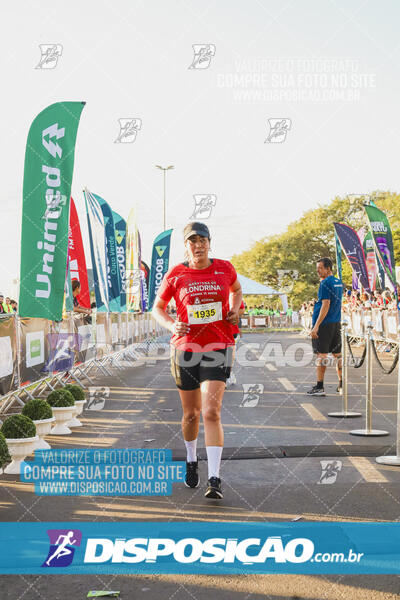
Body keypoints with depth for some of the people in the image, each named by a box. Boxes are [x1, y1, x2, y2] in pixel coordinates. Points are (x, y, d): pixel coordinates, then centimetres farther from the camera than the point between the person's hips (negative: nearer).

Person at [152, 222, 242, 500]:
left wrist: (234, 309, 5)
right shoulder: (175, 274, -1)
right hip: (185, 347, 1)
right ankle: (191, 460, 42)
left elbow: (237, 289, 24)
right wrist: (171, 325, -9)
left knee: (211, 413, -15)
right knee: (190, 414, 13)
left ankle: (215, 479, -11)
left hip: (219, 348, -1)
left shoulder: (225, 268, 3)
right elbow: (157, 307, 10)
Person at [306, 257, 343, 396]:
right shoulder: (339, 283, 13)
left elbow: (325, 306, -19)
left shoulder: (325, 283, -13)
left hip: (324, 324, -8)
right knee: (338, 354, 12)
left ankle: (319, 387, -4)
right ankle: (342, 385, 17)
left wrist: (316, 326, -20)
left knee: (321, 355, -5)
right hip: (336, 323, 8)